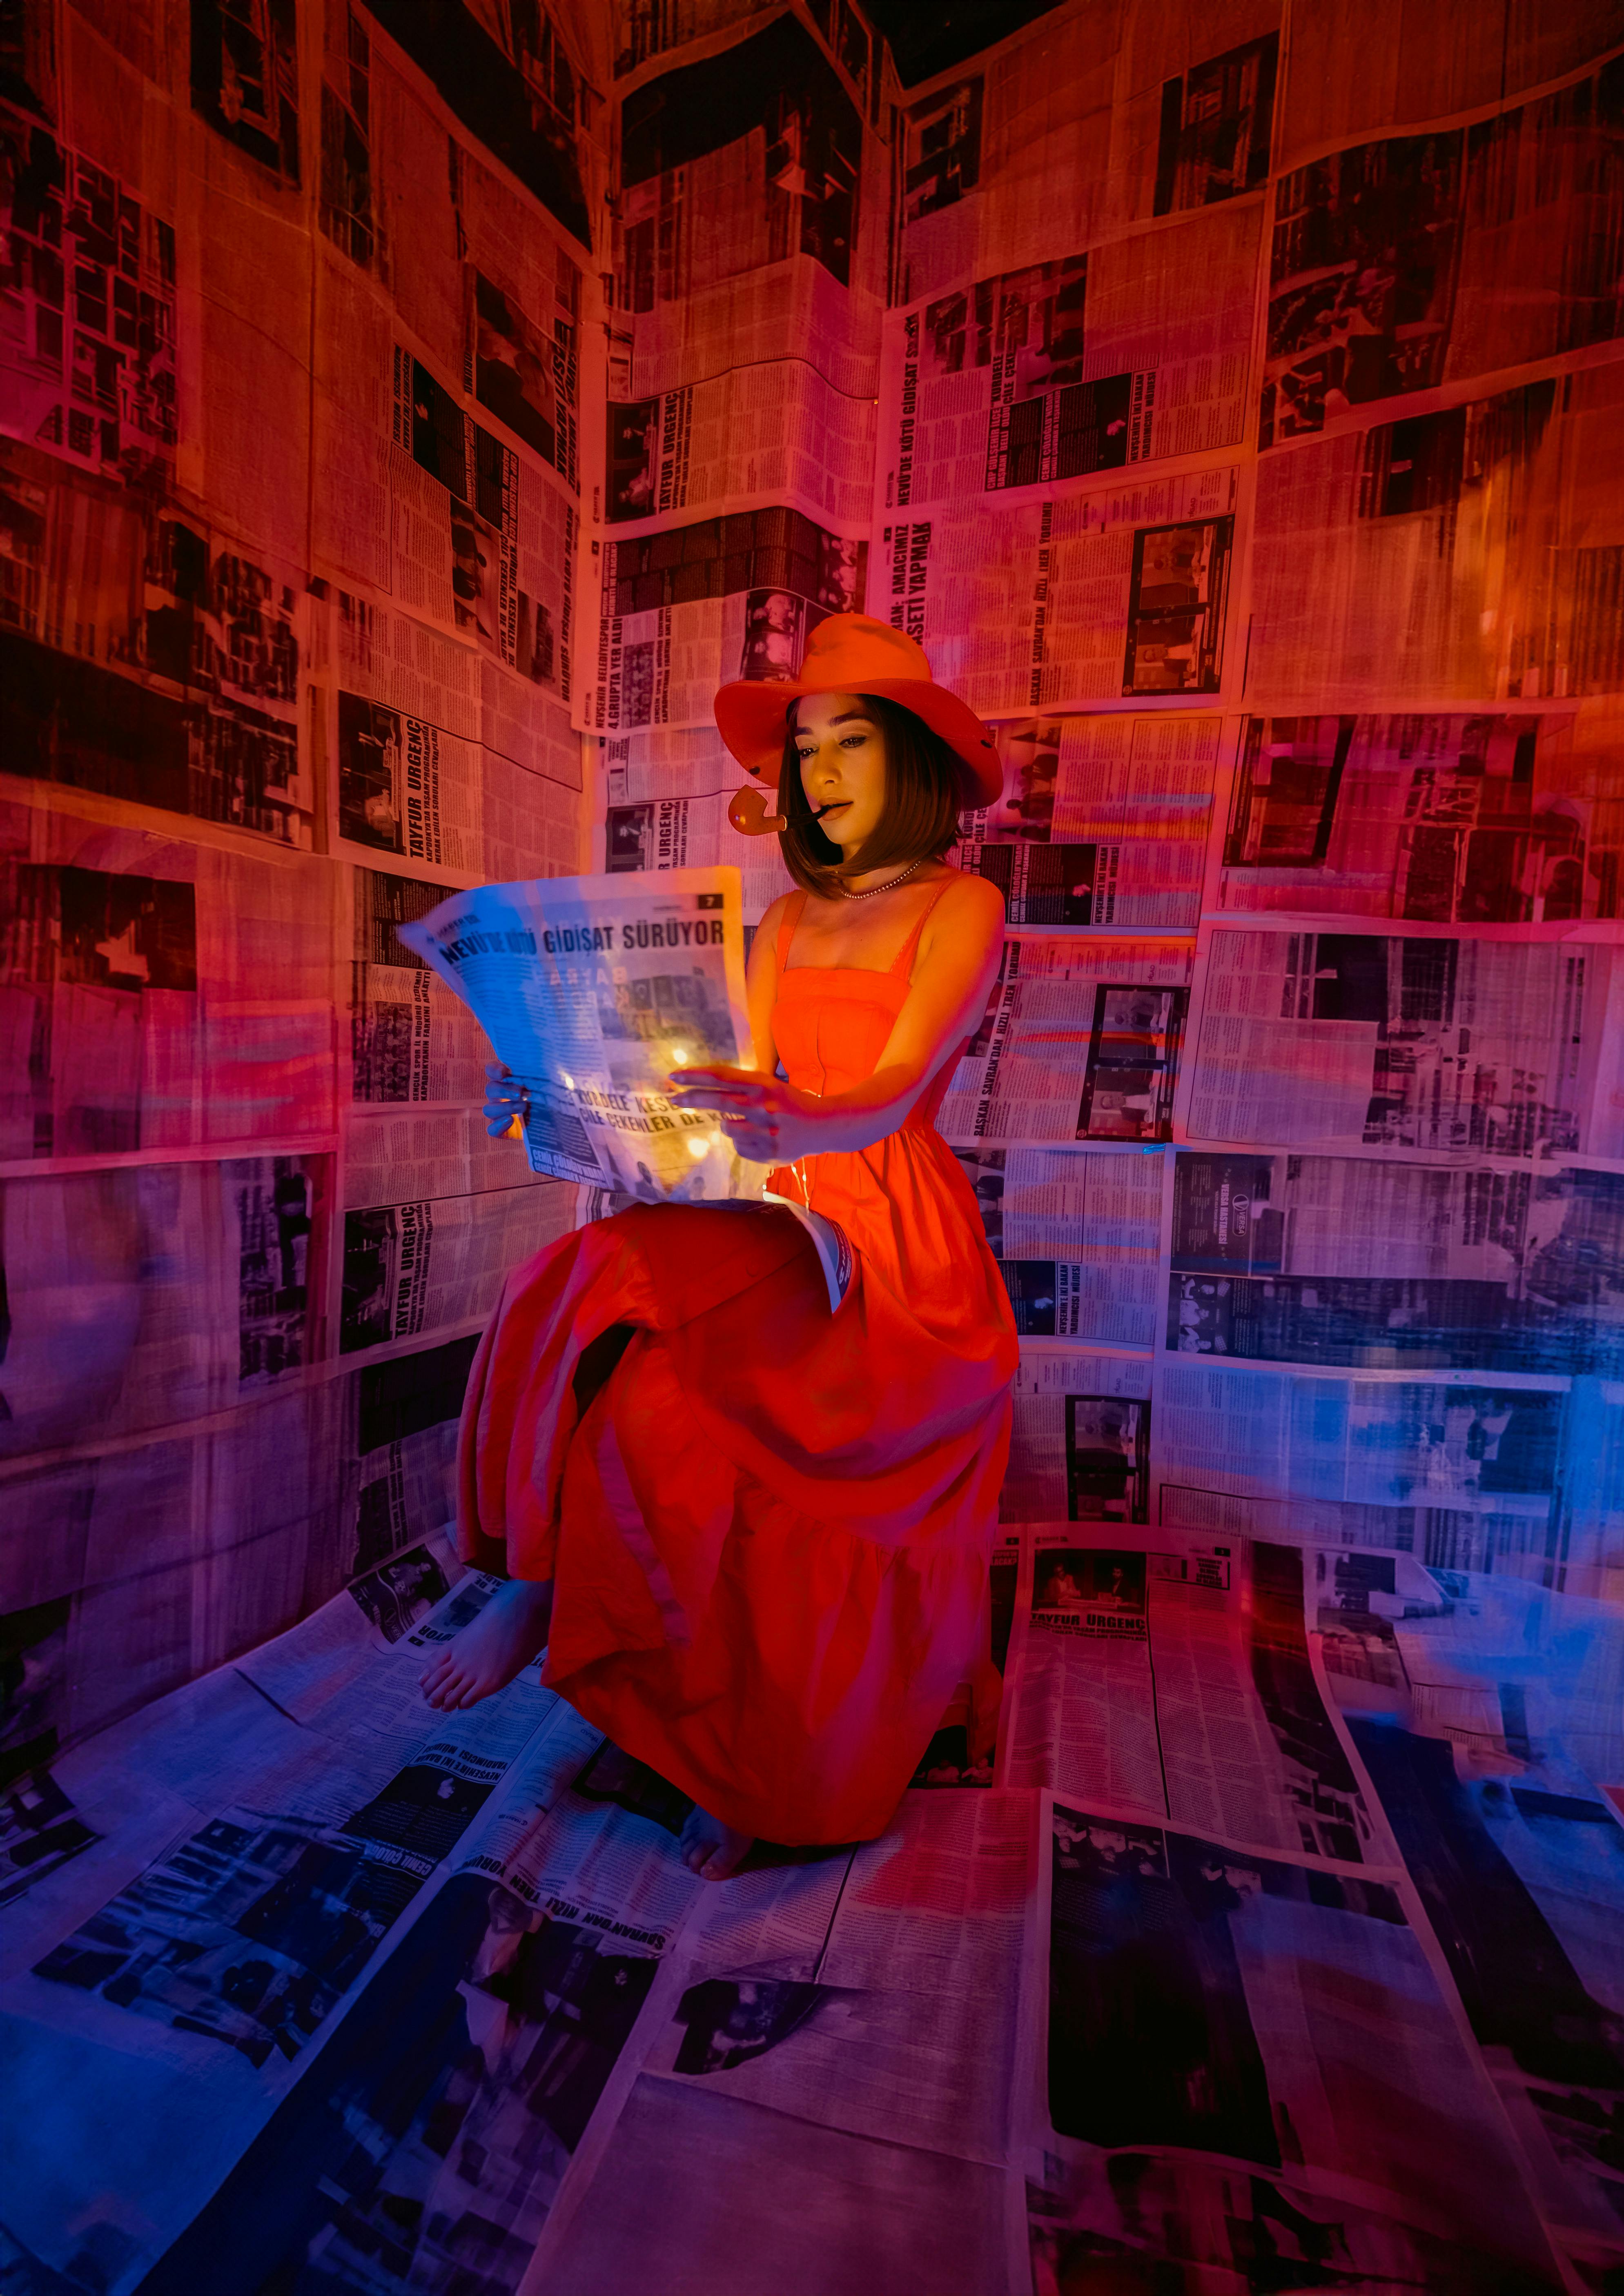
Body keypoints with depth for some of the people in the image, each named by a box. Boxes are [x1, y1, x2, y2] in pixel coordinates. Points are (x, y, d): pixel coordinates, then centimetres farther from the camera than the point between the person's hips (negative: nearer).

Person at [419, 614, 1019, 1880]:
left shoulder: (962, 907, 0)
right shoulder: (789, 918, 18)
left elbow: (891, 1096, -16)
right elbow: (741, 1083, 7)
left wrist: (794, 1124, -38)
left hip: (894, 1238, -5)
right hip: (782, 1214, 5)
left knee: (652, 1389, -26)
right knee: (595, 1290, -23)